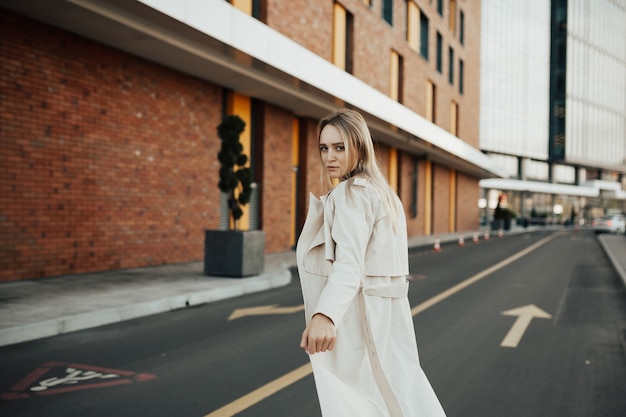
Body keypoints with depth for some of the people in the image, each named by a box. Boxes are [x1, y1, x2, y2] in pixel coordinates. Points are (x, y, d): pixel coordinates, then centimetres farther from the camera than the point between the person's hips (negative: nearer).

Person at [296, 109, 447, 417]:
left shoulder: (350, 193, -13)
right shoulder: (381, 192, 17)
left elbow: (349, 262, -27)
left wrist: (324, 314, -41)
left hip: (355, 319, -10)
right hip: (384, 317, 10)